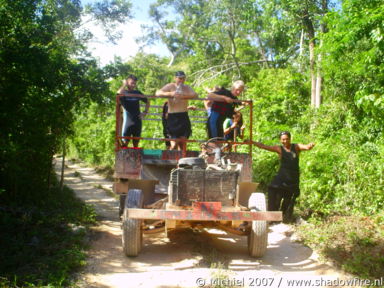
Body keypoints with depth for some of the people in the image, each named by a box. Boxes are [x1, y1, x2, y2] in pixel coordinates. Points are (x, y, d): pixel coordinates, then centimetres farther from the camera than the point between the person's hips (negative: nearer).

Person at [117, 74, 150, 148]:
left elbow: (147, 102, 23)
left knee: (136, 142, 10)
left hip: (137, 120, 4)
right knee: (124, 142, -7)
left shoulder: (137, 93, 10)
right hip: (127, 121, -4)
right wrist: (124, 84, -11)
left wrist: (145, 112, 10)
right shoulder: (124, 93, 0)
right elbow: (119, 93, -26)